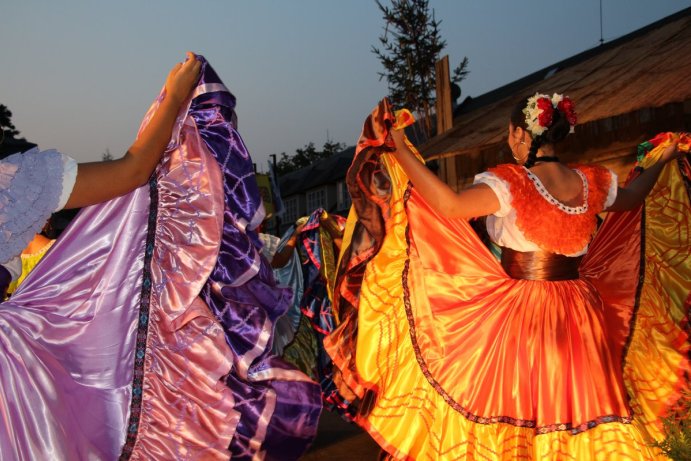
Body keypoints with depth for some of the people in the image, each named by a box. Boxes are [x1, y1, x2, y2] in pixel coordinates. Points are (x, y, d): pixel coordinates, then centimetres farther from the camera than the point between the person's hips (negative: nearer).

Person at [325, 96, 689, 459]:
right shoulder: (591, 182, 0)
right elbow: (631, 198, 20)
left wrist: (399, 148, -31)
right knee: (576, 405, 18)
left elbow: (449, 204, -33)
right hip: (579, 317, 5)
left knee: (509, 406, 11)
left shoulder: (509, 184, -18)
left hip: (519, 315, -5)